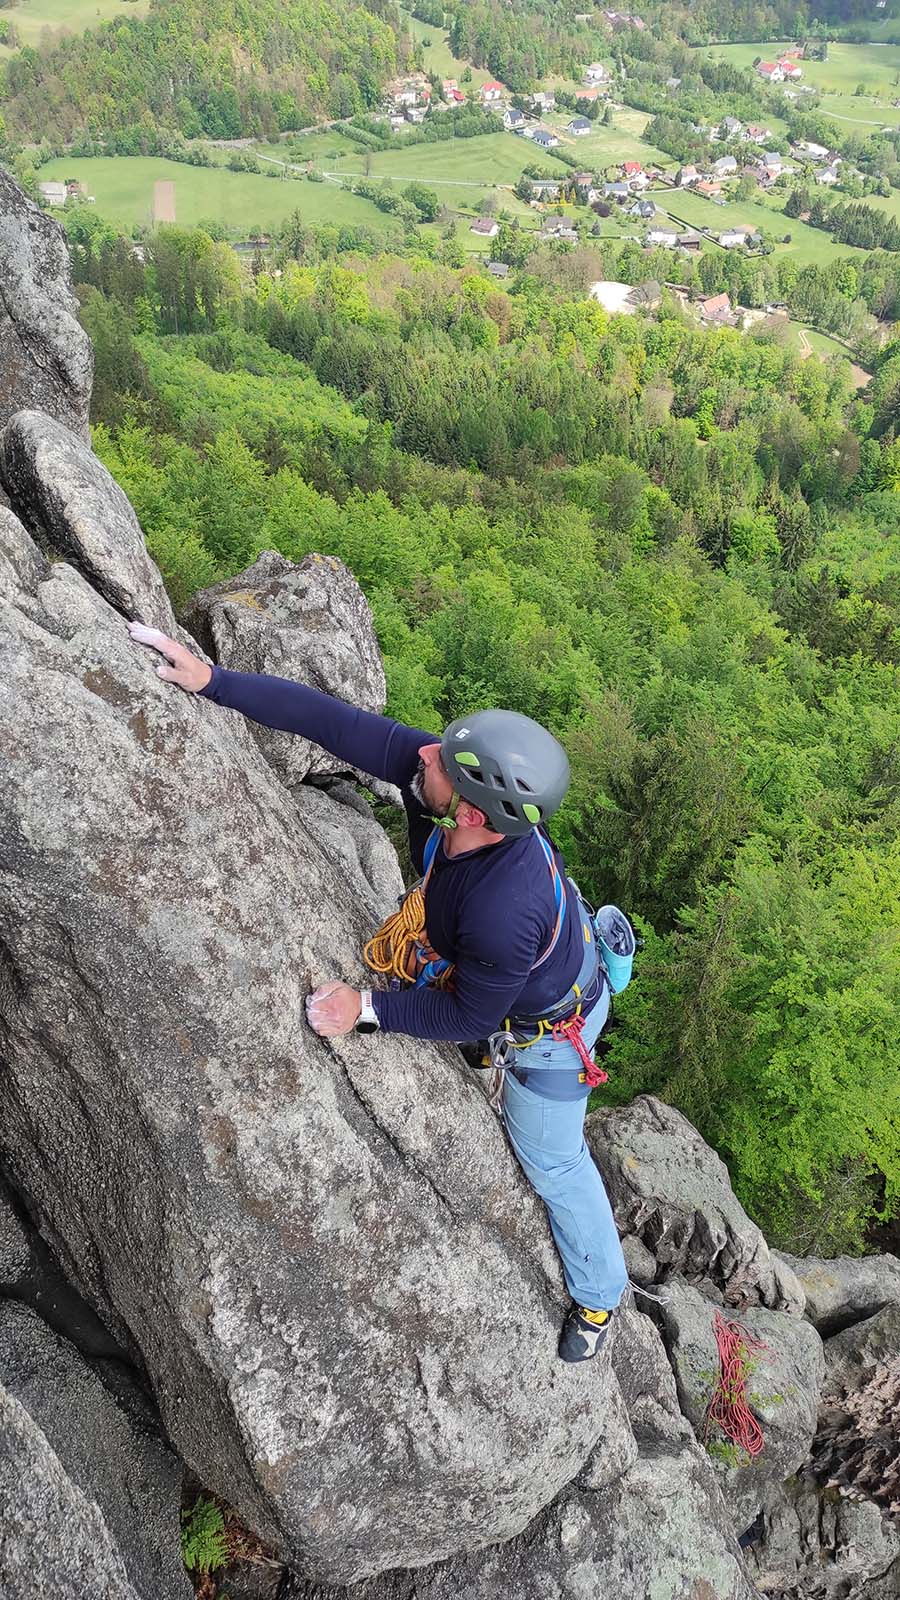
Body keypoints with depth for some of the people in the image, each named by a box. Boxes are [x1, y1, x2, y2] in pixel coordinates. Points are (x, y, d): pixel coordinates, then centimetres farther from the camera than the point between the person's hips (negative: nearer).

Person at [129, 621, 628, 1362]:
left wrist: (366, 1009, -23)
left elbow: (471, 1017, -26)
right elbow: (334, 719, -25)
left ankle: (600, 1292, 46)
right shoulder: (444, 772, -31)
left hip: (548, 1021, -6)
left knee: (551, 1160, 17)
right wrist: (214, 680, -25)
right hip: (557, 947, 7)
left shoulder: (500, 914, -47)